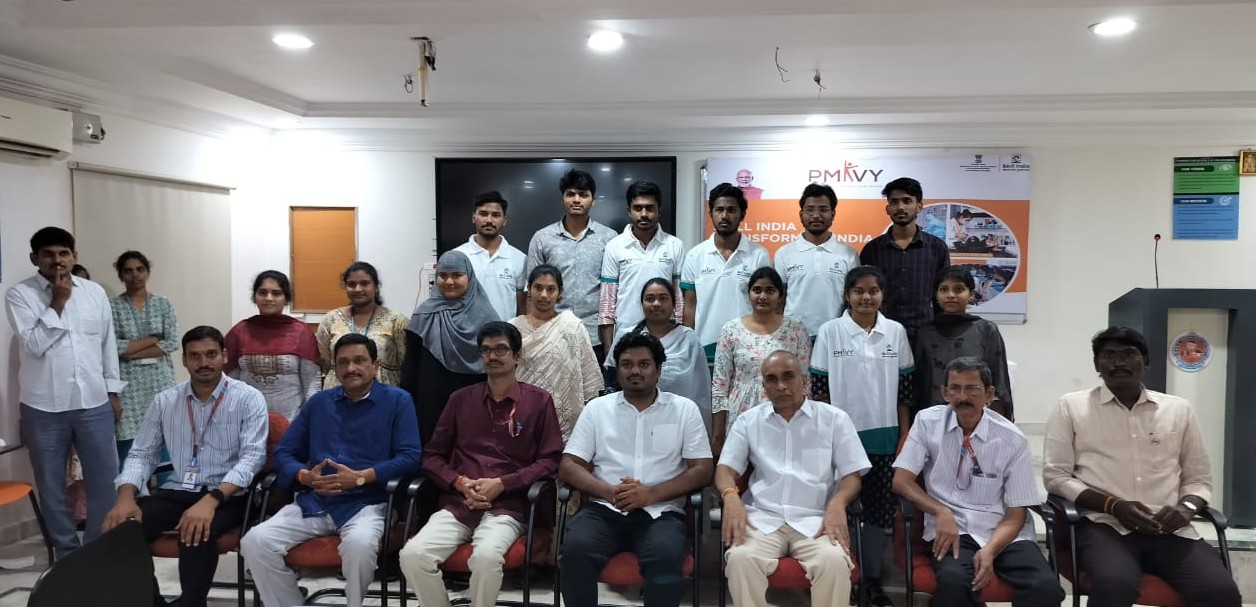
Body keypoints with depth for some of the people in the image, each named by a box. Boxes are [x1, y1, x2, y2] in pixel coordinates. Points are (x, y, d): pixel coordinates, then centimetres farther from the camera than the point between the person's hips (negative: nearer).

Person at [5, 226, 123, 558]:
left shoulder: (95, 292, 5)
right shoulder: (19, 295, -4)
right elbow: (34, 344, -15)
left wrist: (113, 391, 9)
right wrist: (58, 303, -14)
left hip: (94, 402, 2)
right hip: (44, 407, -2)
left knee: (105, 478, 7)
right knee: (52, 484, 10)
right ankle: (67, 551, 26)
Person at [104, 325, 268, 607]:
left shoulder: (248, 398, -5)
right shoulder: (164, 401, 11)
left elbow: (252, 456, -14)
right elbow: (142, 454, 13)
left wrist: (211, 499, -29)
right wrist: (126, 496, -9)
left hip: (226, 496, -4)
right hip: (175, 492, 5)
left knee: (196, 532, -35)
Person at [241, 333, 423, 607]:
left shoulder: (397, 400, 5)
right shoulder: (319, 402, 18)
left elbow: (410, 457, -5)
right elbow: (283, 452, 16)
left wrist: (360, 478, -16)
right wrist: (304, 476, -6)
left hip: (366, 503, -4)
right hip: (313, 502, 4)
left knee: (359, 544, -36)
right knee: (255, 542, -18)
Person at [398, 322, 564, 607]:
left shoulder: (538, 400, 6)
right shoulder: (461, 399, 15)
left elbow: (550, 460, 1)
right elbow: (432, 456, 15)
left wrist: (502, 484, -10)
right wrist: (461, 483, -4)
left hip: (506, 506, -3)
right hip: (457, 504, 3)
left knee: (486, 556, -34)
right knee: (412, 554, -24)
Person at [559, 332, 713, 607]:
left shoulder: (684, 409, 11)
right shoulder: (597, 408, 14)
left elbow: (702, 471, 4)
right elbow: (568, 467, 8)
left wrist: (652, 495, -11)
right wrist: (611, 492, -11)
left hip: (660, 512, -1)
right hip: (604, 509, 1)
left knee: (667, 558, -33)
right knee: (575, 550, -30)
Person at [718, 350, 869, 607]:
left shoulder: (835, 419, 11)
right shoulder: (748, 421, 15)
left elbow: (851, 475, 8)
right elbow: (726, 468, 9)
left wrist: (837, 503, -15)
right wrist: (731, 496, -15)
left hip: (815, 519, 0)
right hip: (762, 518, 1)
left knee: (834, 561, -32)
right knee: (740, 558, -31)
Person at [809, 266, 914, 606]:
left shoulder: (896, 332, 3)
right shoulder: (830, 332, -3)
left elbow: (905, 389, 6)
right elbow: (819, 388, -2)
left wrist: (905, 436, 3)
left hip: (884, 436, 2)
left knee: (881, 508, 7)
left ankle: (872, 578, 22)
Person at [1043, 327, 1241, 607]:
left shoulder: (1179, 409, 16)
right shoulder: (1071, 406, 6)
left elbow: (1199, 478, 20)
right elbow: (1055, 476, 2)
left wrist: (1186, 507, -3)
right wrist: (1113, 505, -12)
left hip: (1169, 530, 3)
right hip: (1104, 525, -3)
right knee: (1116, 583, -35)